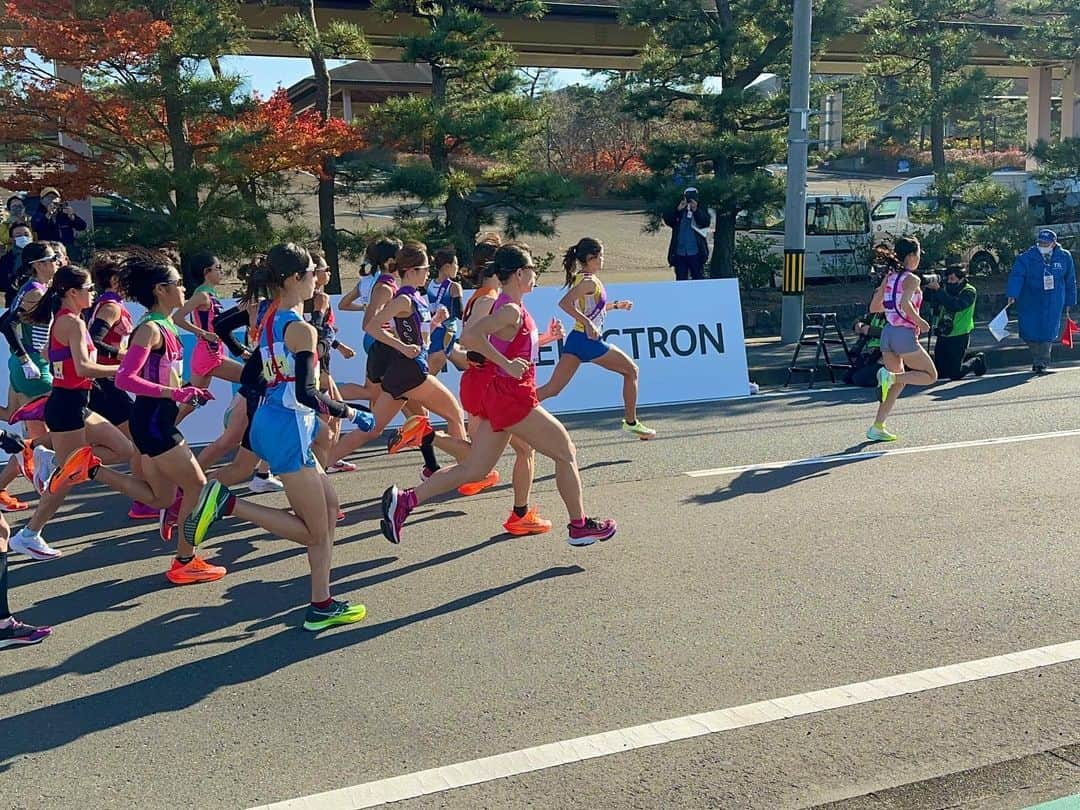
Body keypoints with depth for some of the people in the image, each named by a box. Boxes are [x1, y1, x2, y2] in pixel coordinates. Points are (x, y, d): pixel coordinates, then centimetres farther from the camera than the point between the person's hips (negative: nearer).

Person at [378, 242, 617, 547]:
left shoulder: (511, 307, 12)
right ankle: (580, 526, 14)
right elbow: (470, 336, -30)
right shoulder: (511, 310, -18)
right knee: (565, 452, 4)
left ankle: (404, 500, 9)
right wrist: (507, 365, -26)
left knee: (474, 470, 11)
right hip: (510, 398, -10)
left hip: (499, 395, 10)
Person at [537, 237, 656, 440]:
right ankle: (631, 422, 16)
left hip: (575, 339, 9)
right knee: (631, 370, 11)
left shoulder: (580, 278, 15)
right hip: (589, 340, -9)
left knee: (552, 389, 4)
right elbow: (564, 303, -26)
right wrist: (588, 323, -29)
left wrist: (616, 305, 29)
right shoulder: (590, 281, -13)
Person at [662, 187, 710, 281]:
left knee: (698, 278, 2)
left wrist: (695, 210, -25)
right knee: (680, 280, 6)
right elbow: (667, 220, -5)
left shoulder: (701, 211, 5)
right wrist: (678, 210, -19)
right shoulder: (678, 212, 9)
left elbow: (706, 222, -12)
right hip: (679, 253, 2)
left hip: (695, 253, -2)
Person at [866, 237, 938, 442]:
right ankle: (889, 376, -14)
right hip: (905, 334, -8)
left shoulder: (889, 277, 11)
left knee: (897, 383, 18)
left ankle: (877, 427, 9)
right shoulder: (911, 279, -10)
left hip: (887, 333, 8)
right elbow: (905, 304, -28)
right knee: (930, 375, 8)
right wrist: (920, 322, -14)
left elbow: (874, 307, 12)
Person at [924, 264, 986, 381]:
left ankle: (977, 361, 24)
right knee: (939, 373, 8)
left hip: (959, 337, -6)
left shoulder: (969, 291, -10)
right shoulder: (946, 289, 7)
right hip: (942, 336, 6)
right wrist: (930, 288, -20)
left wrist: (938, 290, -30)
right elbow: (928, 299, 0)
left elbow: (955, 305, -28)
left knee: (955, 374, -5)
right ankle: (966, 359, 32)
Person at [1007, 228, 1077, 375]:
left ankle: (1042, 363, 6)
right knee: (1030, 332, -1)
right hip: (1030, 302, 0)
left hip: (1053, 303, 1)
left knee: (1048, 333, -7)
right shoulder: (1027, 257, -8)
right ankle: (1037, 358, 24)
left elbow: (1070, 281, 11)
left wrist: (1069, 303, 13)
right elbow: (1016, 276, -18)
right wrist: (1012, 295, -33)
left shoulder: (1064, 257, 1)